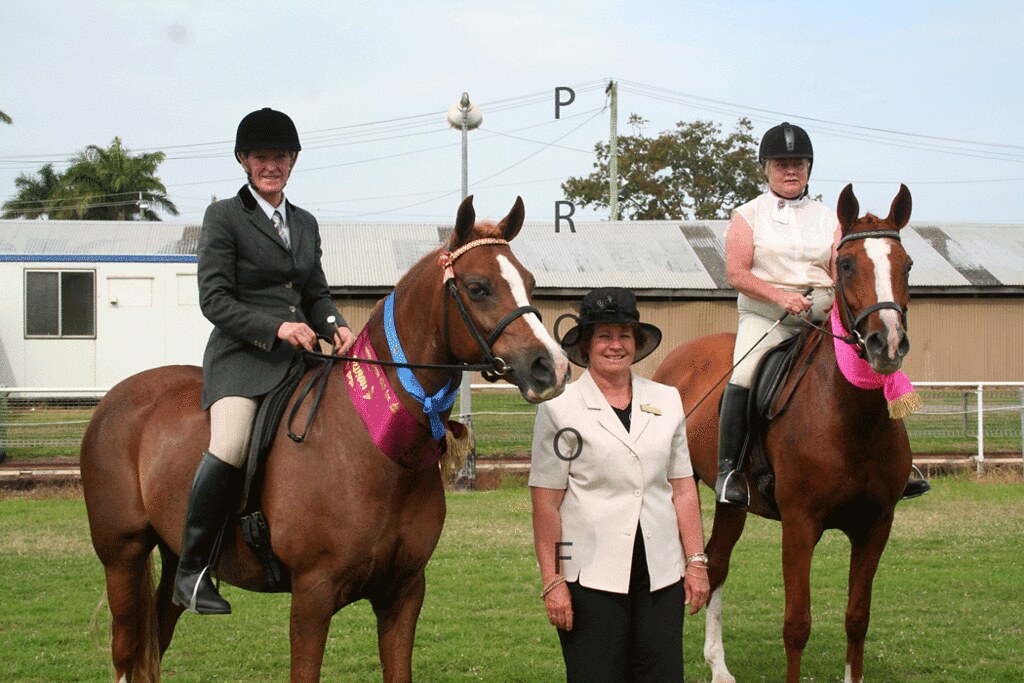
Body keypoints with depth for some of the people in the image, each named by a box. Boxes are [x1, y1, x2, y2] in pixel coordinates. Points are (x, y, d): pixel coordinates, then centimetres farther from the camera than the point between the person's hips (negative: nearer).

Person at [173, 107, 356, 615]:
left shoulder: (305, 224, 20)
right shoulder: (224, 217, 1)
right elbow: (214, 299, -6)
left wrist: (335, 327, 1)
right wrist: (275, 327, -17)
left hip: (299, 355, 7)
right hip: (240, 353, -7)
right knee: (230, 447, -31)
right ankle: (191, 572, -21)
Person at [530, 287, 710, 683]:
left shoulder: (666, 401, 9)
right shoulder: (560, 409, -2)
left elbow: (683, 488, 11)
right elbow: (546, 503, -5)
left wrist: (696, 562, 6)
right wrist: (551, 582, -9)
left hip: (661, 574, 3)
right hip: (591, 575, -3)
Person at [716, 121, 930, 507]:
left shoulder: (828, 218, 16)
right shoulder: (749, 216, 6)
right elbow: (736, 273, -5)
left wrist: (840, 297, -14)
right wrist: (780, 296, -20)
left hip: (822, 316, 4)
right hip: (764, 315, -4)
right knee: (743, 377, -29)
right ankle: (728, 469, -22)